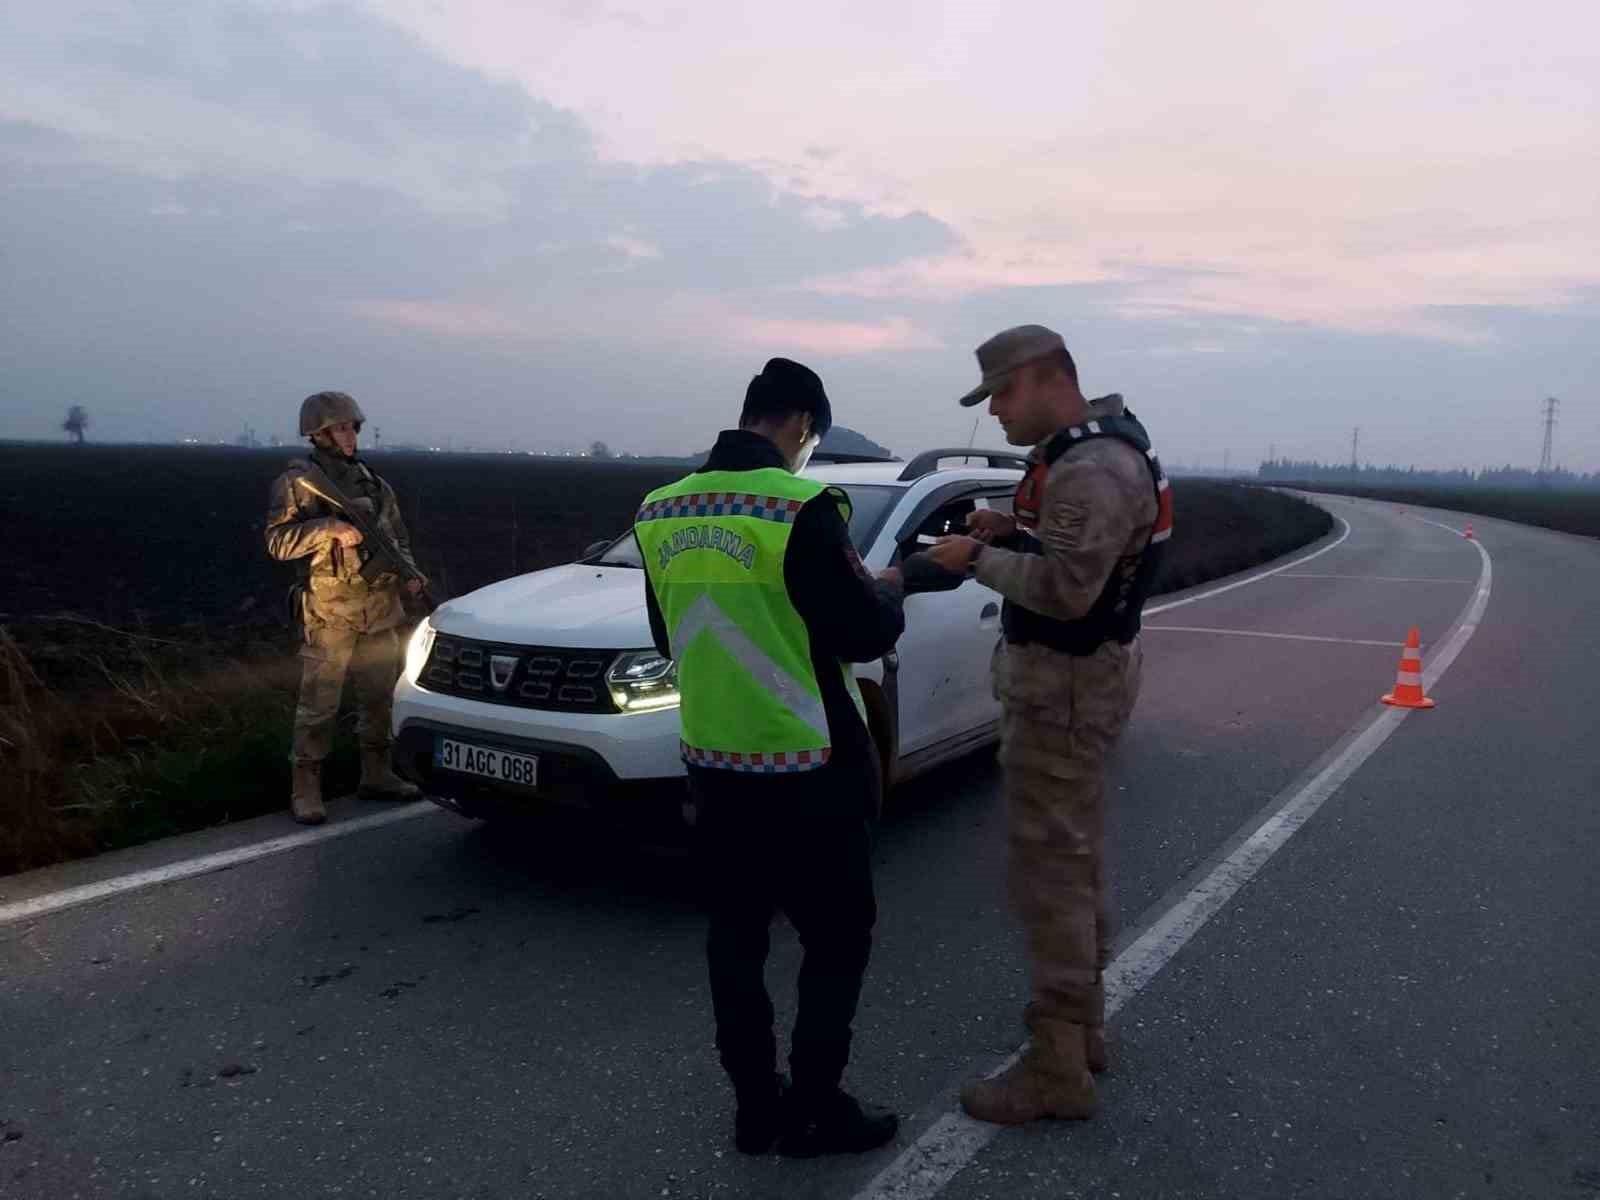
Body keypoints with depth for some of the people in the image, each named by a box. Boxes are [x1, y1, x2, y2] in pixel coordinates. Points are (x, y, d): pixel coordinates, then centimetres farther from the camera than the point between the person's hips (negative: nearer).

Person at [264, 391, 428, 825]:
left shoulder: (372, 482, 14)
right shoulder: (297, 482, -4)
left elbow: (398, 536, 18)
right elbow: (277, 541, -13)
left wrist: (409, 573, 1)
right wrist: (329, 528, -23)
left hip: (380, 610, 6)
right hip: (329, 612, -6)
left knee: (379, 696, 13)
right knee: (318, 705, -4)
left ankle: (376, 774, 27)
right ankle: (305, 789, 6)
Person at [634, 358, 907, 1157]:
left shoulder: (662, 512, 3)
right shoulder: (801, 506, -17)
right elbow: (863, 635, -13)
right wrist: (888, 591, 8)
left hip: (713, 760, 6)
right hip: (808, 765, -6)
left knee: (735, 936, 15)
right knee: (838, 937, 10)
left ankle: (755, 1107, 25)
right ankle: (813, 1112, 17)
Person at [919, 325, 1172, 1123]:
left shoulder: (1089, 469, -23)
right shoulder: (1092, 449, 12)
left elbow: (1066, 589, -29)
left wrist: (977, 559, -16)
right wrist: (1014, 531, 5)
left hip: (1063, 686, -11)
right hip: (1080, 674, 11)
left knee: (1048, 870, -4)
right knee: (1076, 859, 18)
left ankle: (1058, 1069, 5)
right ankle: (1081, 1021, 31)